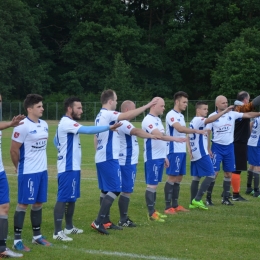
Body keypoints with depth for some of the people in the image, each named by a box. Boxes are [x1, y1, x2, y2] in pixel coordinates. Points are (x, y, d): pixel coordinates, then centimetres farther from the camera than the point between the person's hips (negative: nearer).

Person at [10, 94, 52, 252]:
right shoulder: (23, 126, -16)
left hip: (42, 170, 7)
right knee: (23, 203, -3)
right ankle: (17, 240, 3)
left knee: (38, 203, 13)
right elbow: (14, 150, -12)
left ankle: (37, 236, 25)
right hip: (28, 172, -7)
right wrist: (20, 167, 1)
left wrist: (40, 162, 16)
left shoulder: (44, 125, 9)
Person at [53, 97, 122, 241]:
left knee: (72, 198, 16)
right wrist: (109, 127, -29)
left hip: (72, 167, 11)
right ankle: (57, 232, -9)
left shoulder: (67, 123, 15)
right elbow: (87, 130, -28)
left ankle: (69, 227, 25)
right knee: (63, 198, -10)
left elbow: (56, 141, 24)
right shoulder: (67, 123, -17)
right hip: (67, 168, -11)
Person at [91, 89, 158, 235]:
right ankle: (99, 222, -13)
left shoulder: (100, 116, 15)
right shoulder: (108, 114, -15)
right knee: (115, 189, -9)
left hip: (101, 158, 10)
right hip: (109, 158, -10)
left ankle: (105, 221, 16)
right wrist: (148, 106, -26)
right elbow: (128, 116, -29)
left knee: (106, 190, 13)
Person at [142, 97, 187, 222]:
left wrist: (164, 157, 21)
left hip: (159, 157, 9)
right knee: (151, 184, -6)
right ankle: (151, 213, -3)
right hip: (152, 158, -9)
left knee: (154, 184, 12)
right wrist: (176, 139, -32)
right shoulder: (148, 120, -15)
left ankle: (153, 210, 17)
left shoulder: (158, 120, 16)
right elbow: (158, 135, -28)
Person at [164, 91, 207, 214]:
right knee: (172, 177, -6)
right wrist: (196, 131, -33)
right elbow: (180, 129, -28)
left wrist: (188, 148, 15)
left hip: (182, 151, 9)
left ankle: (175, 205, 16)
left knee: (179, 178, 10)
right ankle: (168, 207, -3)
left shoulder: (181, 116, 17)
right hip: (174, 151, -9)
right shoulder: (171, 115, -13)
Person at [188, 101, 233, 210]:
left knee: (196, 178, 11)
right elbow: (210, 119, -33)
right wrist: (225, 111, -37)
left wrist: (190, 150, 14)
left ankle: (193, 202, 12)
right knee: (211, 175, -7)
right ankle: (197, 199, -10)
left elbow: (188, 138, 19)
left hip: (194, 154, 10)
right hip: (201, 154, -10)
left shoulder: (193, 121, 17)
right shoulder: (198, 120, -13)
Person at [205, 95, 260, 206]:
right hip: (217, 147, -4)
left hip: (229, 147, 4)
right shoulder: (212, 116, -6)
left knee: (228, 173, 7)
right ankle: (208, 198, 0)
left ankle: (225, 198, 17)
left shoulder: (232, 114, 2)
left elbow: (248, 115, -3)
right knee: (214, 172, -9)